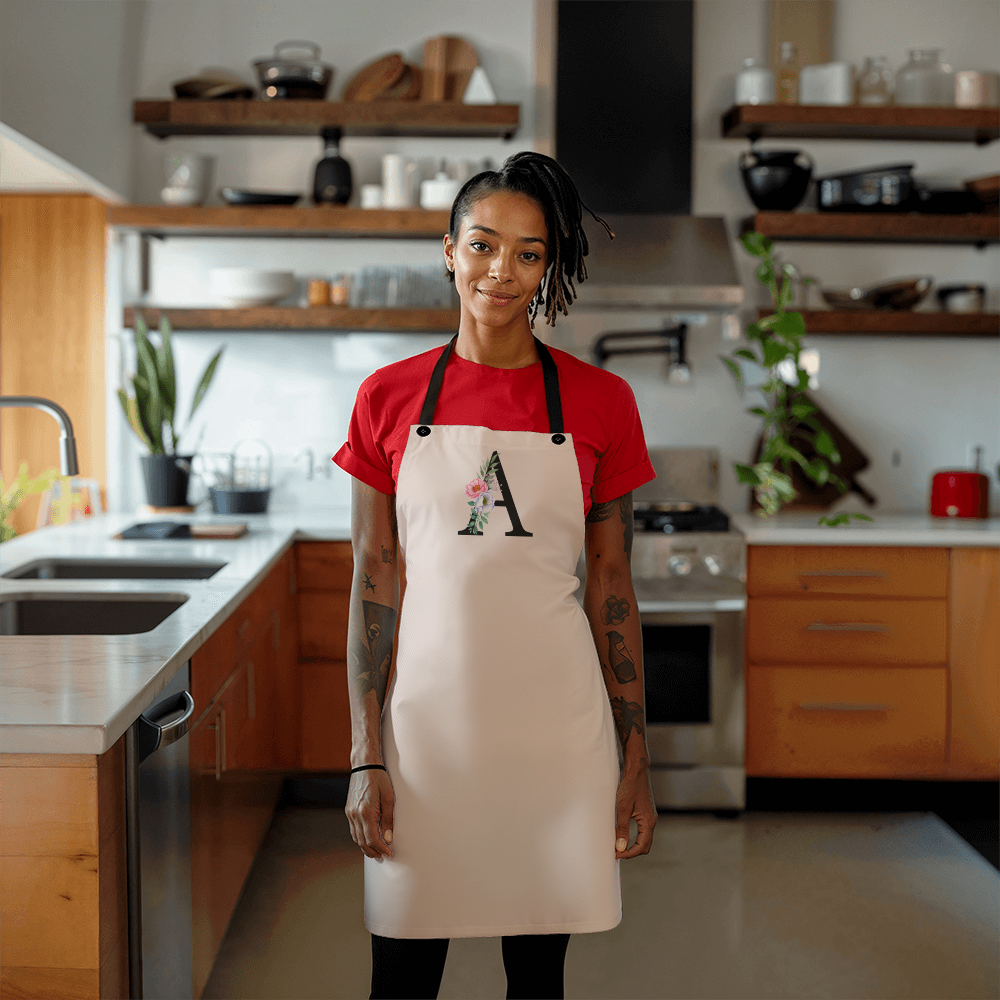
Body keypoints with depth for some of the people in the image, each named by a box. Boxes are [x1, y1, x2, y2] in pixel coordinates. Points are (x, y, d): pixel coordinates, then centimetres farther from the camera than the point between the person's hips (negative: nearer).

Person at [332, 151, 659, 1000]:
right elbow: (374, 581, 1)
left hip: (556, 722, 0)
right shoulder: (388, 399, 0)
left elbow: (612, 587, 3)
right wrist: (366, 755, -4)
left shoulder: (600, 402, 0)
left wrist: (635, 756, 2)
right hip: (426, 714, 0)